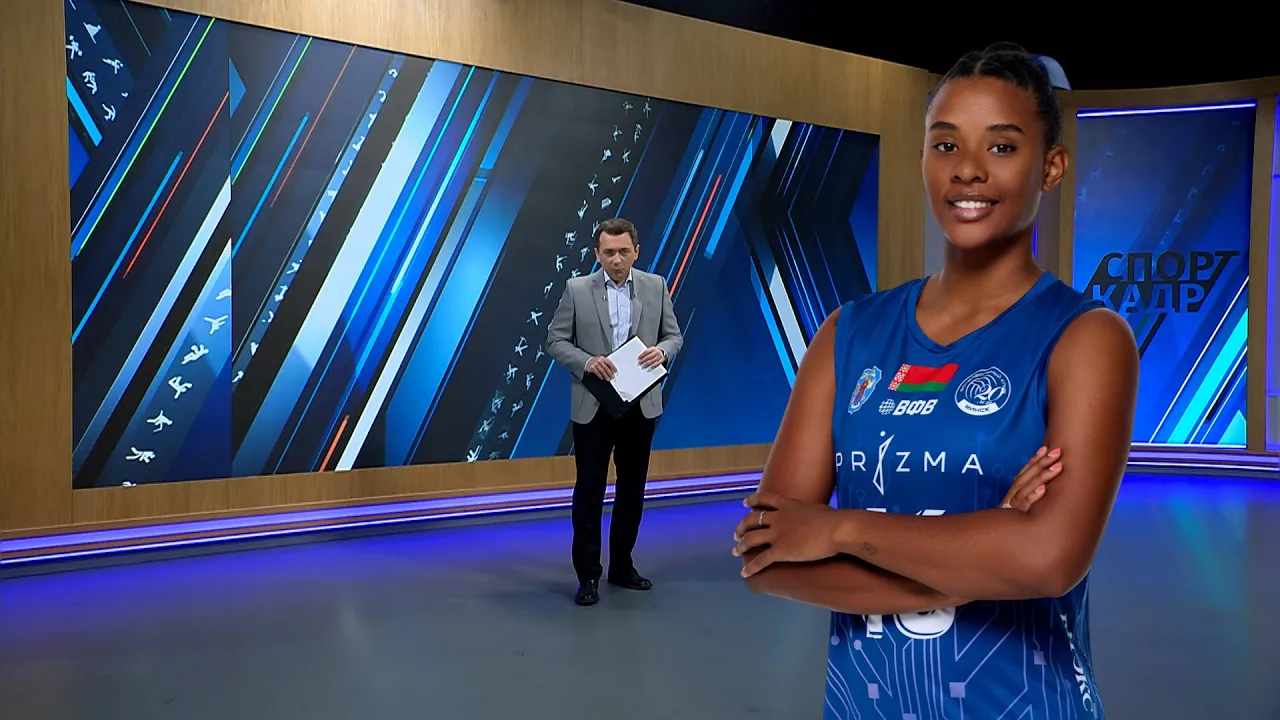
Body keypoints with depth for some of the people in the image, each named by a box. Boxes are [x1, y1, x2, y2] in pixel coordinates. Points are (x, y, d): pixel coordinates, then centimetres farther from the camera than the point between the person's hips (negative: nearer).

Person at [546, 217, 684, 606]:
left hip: (641, 405, 3)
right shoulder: (577, 289, -4)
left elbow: (674, 334, 6)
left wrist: (662, 351, -17)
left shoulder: (656, 286, 2)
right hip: (593, 407, -2)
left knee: (632, 488, 11)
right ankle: (588, 575, 10)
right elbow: (555, 341, -3)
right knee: (589, 490, 1)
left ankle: (622, 566, 25)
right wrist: (586, 361, -20)